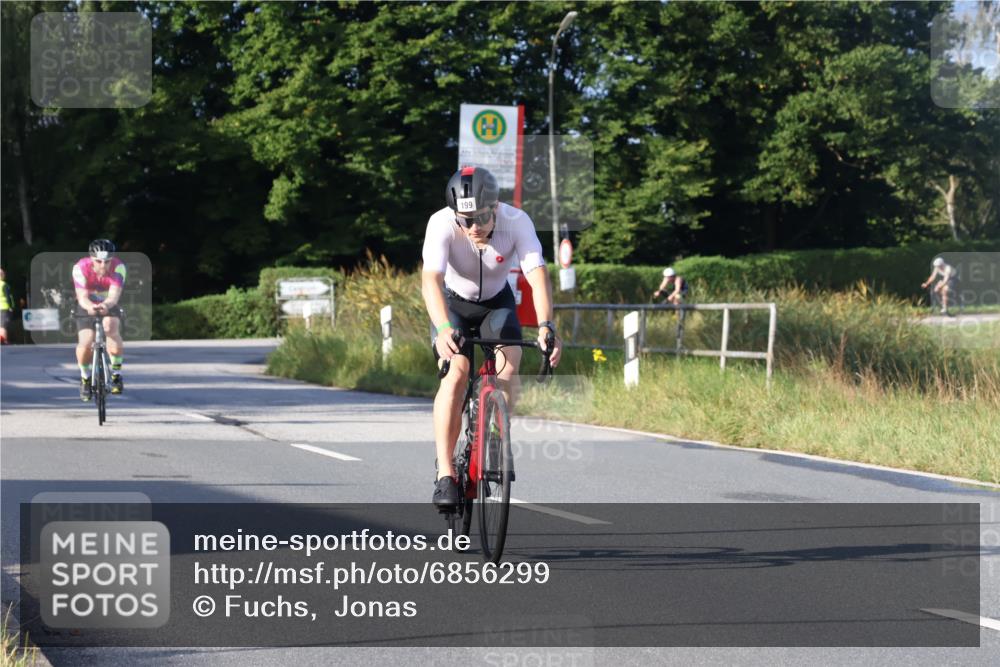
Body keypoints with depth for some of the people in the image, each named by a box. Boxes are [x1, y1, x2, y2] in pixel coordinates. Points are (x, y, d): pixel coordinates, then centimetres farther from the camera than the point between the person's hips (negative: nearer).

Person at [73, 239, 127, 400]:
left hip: (109, 306, 0)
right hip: (87, 307, 0)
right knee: (85, 343, -20)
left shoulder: (118, 267, -28)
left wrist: (106, 305, -63)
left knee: (111, 327, -32)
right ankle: (85, 378, 11)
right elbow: (82, 297, -35)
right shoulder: (80, 268, -28)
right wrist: (89, 306, -59)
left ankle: (116, 373, -12)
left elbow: (114, 295, -39)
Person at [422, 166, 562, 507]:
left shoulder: (516, 221, -29)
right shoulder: (442, 224, -32)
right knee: (456, 372, -24)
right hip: (453, 303, -2)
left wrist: (545, 326, -53)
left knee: (508, 367, -23)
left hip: (496, 302, 2)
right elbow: (431, 280, -43)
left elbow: (537, 274, -38)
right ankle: (445, 473, -21)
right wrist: (443, 329, -60)